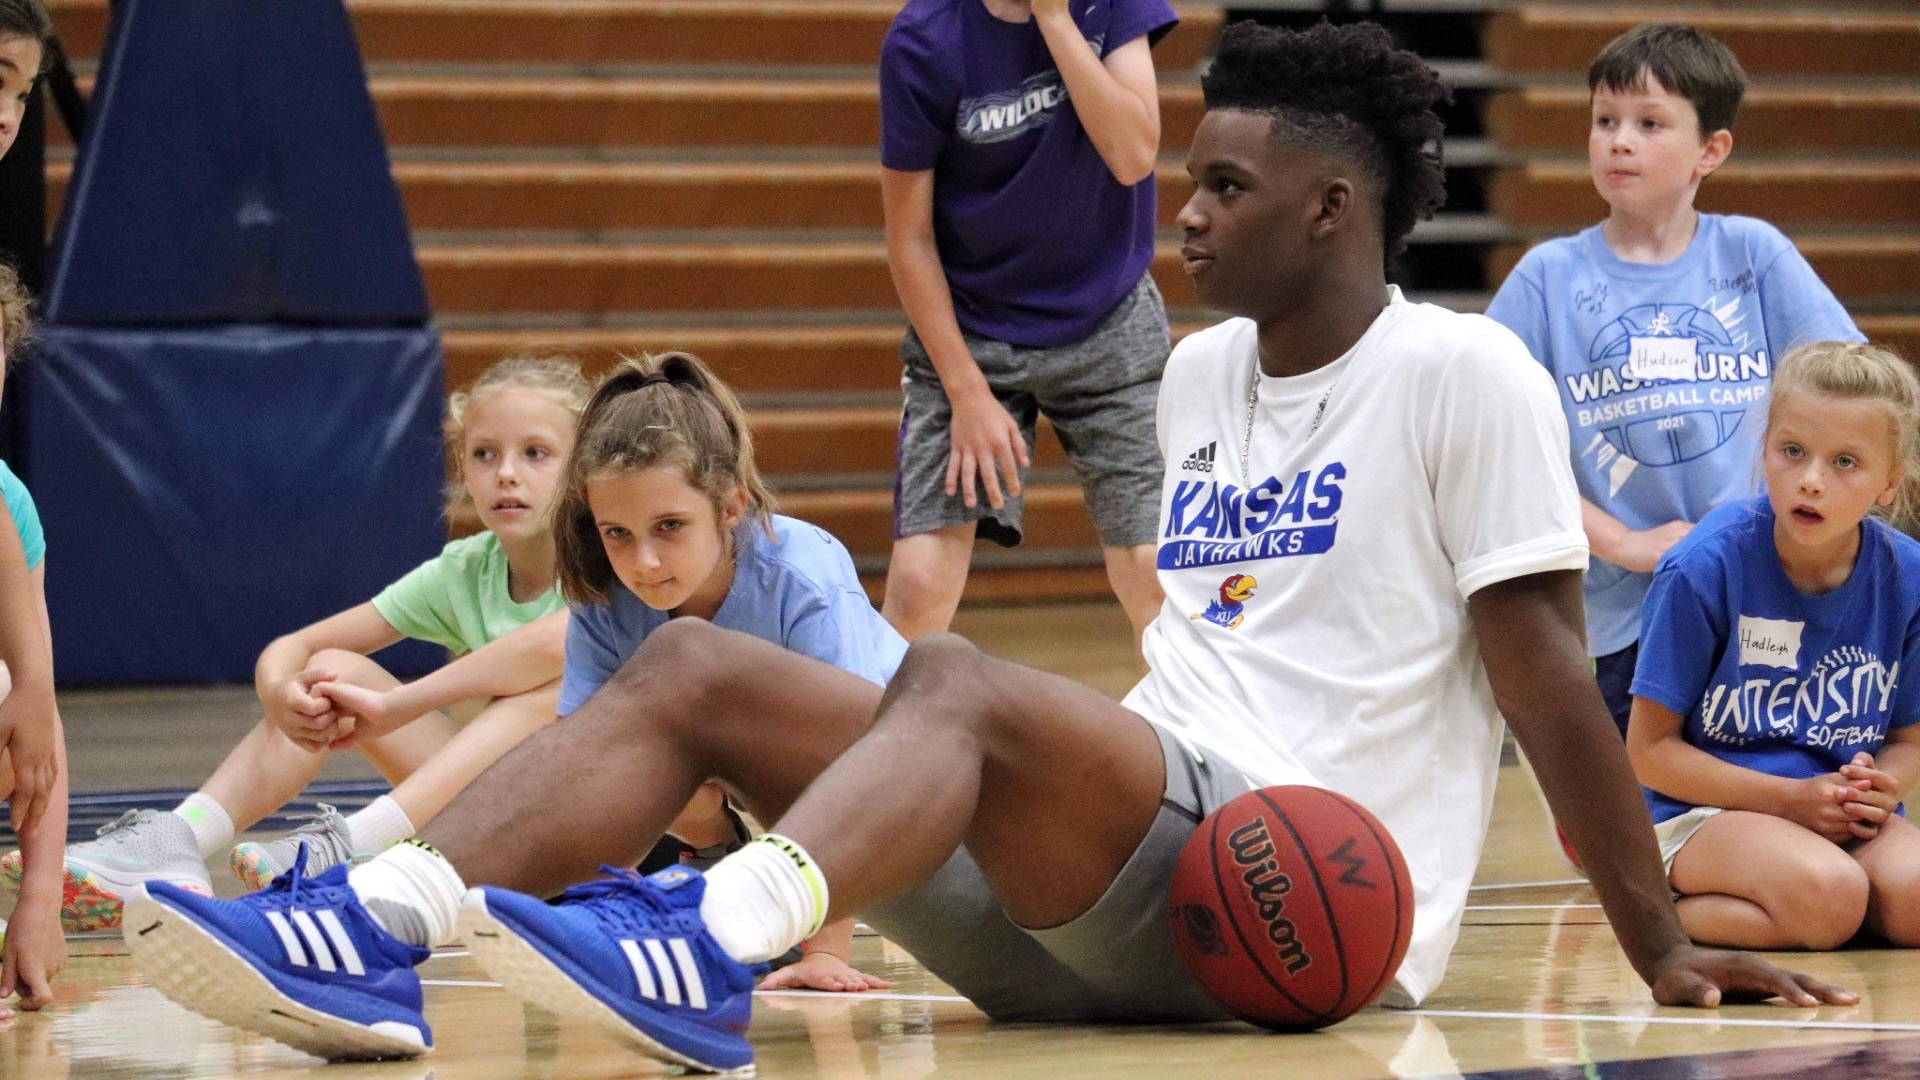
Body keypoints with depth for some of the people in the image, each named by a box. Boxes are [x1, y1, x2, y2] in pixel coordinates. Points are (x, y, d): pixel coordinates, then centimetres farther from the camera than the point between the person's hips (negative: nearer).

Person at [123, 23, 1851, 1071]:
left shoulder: (1463, 377, -2)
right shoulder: (1200, 379, 22)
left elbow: (1545, 666, -6)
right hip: (1115, 882, 8)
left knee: (953, 677, -34)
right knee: (695, 664, -8)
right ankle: (376, 937, -30)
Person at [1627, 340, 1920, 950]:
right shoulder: (1706, 568, -13)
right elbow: (1650, 750, -8)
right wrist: (1792, 798, -16)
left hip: (1842, 819, 5)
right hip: (1703, 813, -5)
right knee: (1826, 899, -35)